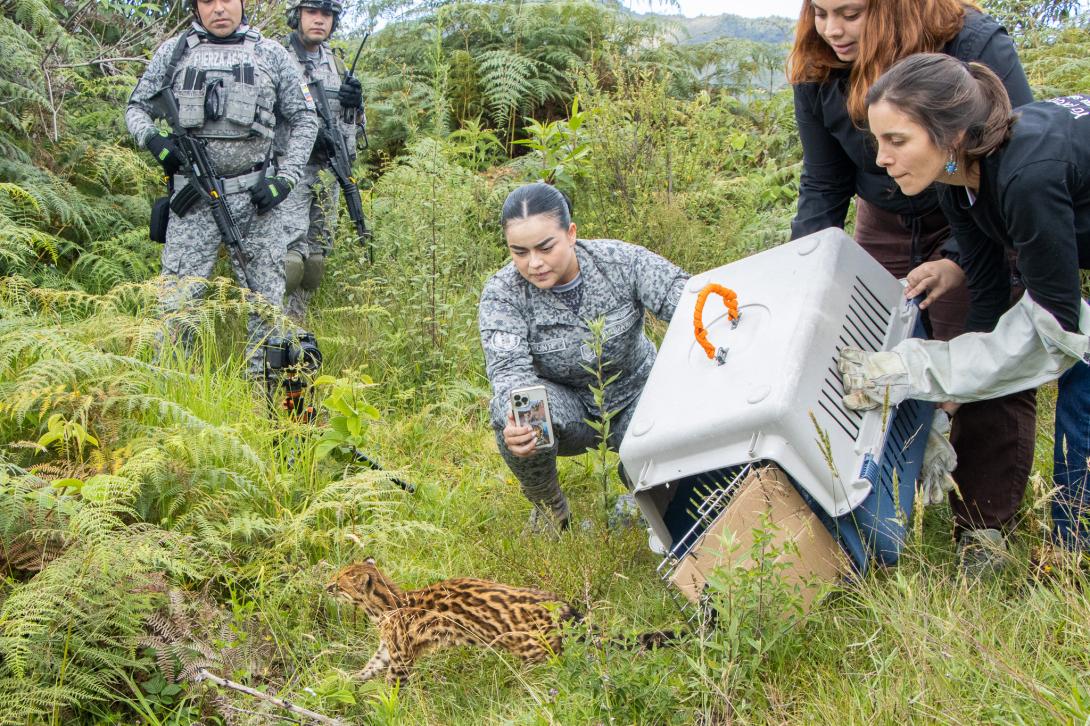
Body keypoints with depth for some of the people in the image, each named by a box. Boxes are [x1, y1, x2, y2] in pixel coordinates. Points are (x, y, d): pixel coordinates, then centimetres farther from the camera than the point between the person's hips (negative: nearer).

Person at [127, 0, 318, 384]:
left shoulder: (271, 54, 9)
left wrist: (285, 179, -1)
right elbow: (136, 107, 14)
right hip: (193, 197, 0)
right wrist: (153, 139, -9)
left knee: (266, 302, 3)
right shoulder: (173, 52, 10)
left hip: (256, 195, 1)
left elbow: (304, 118, 11)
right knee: (177, 300, -5)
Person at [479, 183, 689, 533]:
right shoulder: (502, 294, -20)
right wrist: (516, 419, -56)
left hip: (635, 395, 1)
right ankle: (548, 507, -5)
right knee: (509, 414, -35)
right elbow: (509, 369, -32)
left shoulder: (621, 261, -18)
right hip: (566, 409, 0)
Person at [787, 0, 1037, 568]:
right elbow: (823, 187, 0)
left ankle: (983, 526, -3)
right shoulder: (818, 72, -13)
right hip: (886, 220, 4)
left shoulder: (976, 47, -28)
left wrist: (957, 265, -35)